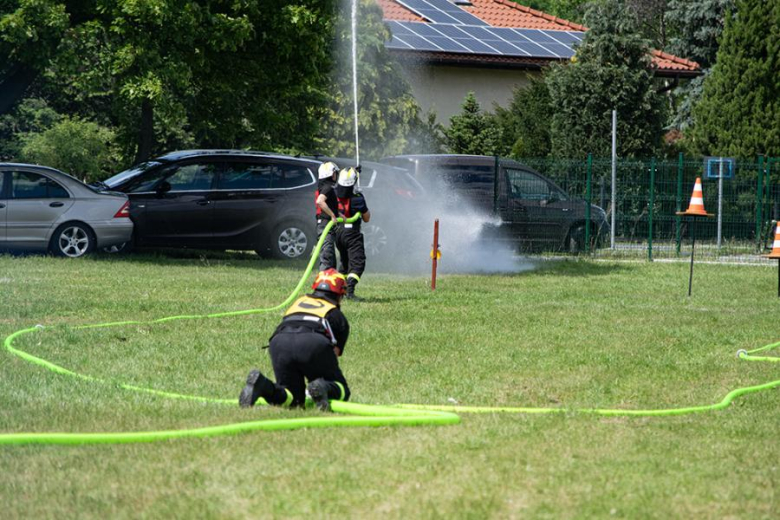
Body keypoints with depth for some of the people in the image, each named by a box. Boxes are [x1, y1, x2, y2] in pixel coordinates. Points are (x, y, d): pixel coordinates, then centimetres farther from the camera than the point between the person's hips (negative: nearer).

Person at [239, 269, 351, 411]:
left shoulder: (298, 302, 39)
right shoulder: (337, 315, 29)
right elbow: (334, 352, 25)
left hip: (279, 342, 3)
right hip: (314, 344, -3)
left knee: (292, 399, 12)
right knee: (341, 391, 12)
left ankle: (262, 384, -19)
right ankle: (323, 388, -24)